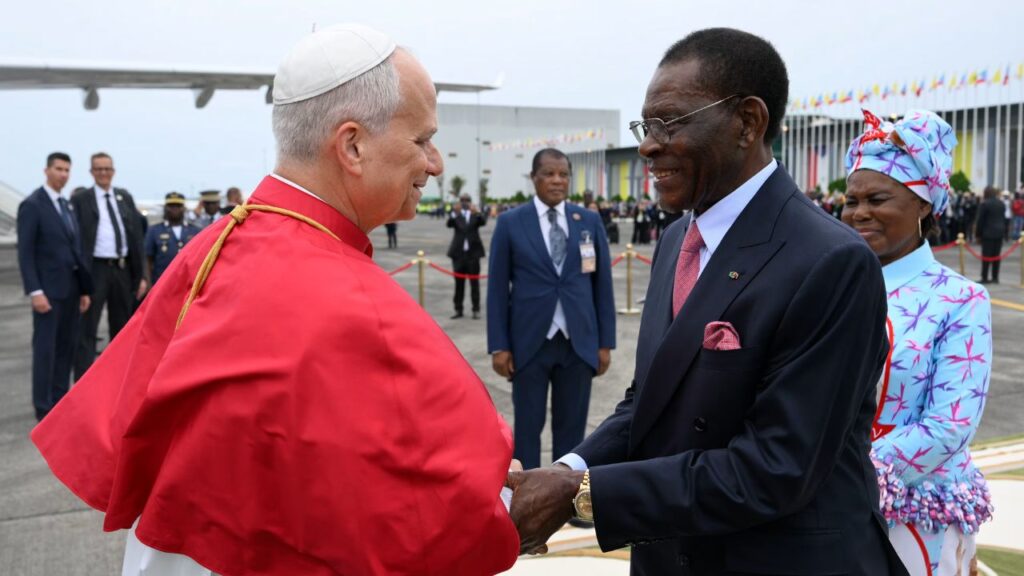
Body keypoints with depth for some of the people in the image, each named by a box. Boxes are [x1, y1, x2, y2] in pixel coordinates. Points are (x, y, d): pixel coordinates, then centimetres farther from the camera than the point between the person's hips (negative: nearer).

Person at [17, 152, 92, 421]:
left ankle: (60, 401, 18)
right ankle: (43, 408, 5)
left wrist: (84, 289, 11)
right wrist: (35, 292, -19)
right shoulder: (31, 205, -7)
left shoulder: (66, 205, 15)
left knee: (67, 346, 10)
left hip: (71, 287, 7)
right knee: (45, 347, -2)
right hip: (48, 288, -7)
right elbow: (25, 253, -12)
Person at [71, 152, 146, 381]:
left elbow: (136, 236, 11)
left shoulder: (125, 197, 11)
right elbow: (76, 239, -5)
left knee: (121, 327, 13)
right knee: (86, 329, -5)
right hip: (95, 269, -4)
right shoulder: (80, 200, 0)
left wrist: (141, 275, 6)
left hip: (123, 269, 5)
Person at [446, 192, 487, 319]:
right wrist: (454, 213, -36)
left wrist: (477, 212, -36)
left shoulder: (476, 214, 5)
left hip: (473, 252, 0)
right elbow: (449, 224, -17)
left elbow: (483, 222, -16)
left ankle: (476, 310, 7)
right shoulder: (455, 214, 3)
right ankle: (458, 310, 12)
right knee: (459, 282, 6)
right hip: (458, 253, 0)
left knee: (474, 282, 3)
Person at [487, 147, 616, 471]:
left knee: (572, 428, 11)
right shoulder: (510, 223, 0)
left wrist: (605, 342, 3)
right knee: (528, 427, 8)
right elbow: (497, 288, 0)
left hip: (578, 342, 2)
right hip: (529, 342, -2)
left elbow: (602, 284, 6)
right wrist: (499, 345, -5)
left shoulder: (590, 221, 6)